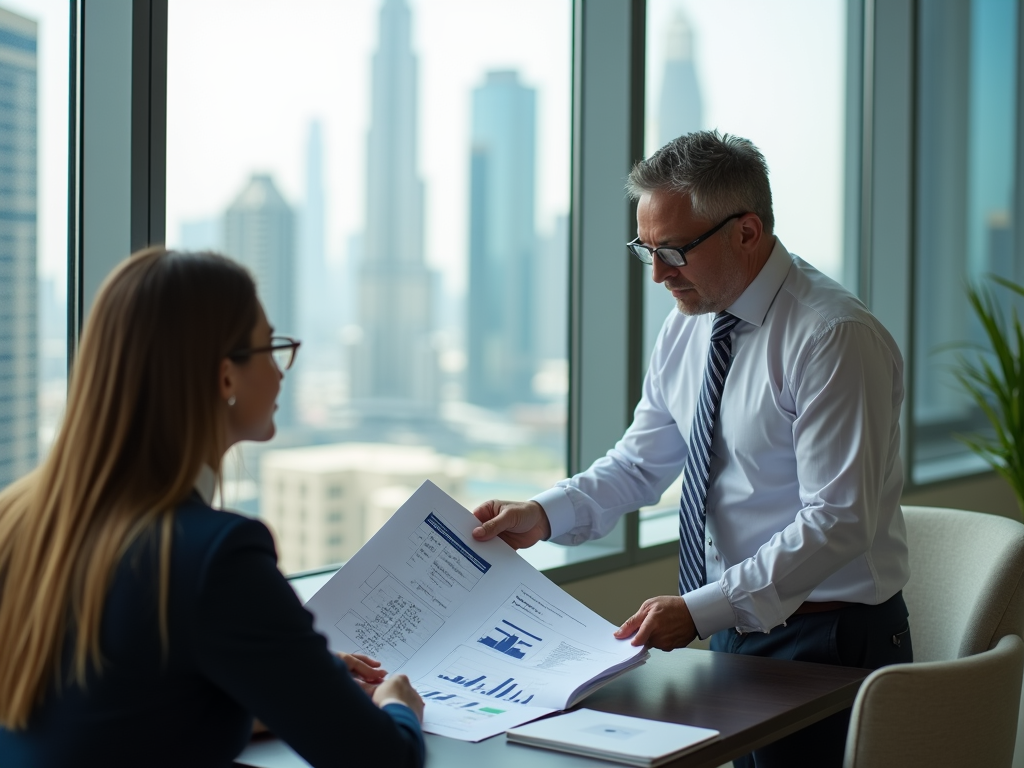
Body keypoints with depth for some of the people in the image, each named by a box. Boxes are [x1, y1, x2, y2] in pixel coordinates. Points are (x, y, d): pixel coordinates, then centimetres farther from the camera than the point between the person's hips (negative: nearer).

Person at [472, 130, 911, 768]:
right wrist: (545, 514, -8)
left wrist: (703, 609, -27)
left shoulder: (835, 338, -20)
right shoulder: (690, 325, 4)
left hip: (826, 644, -7)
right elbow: (640, 465, 10)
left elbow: (837, 521, -24)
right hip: (732, 629, 7)